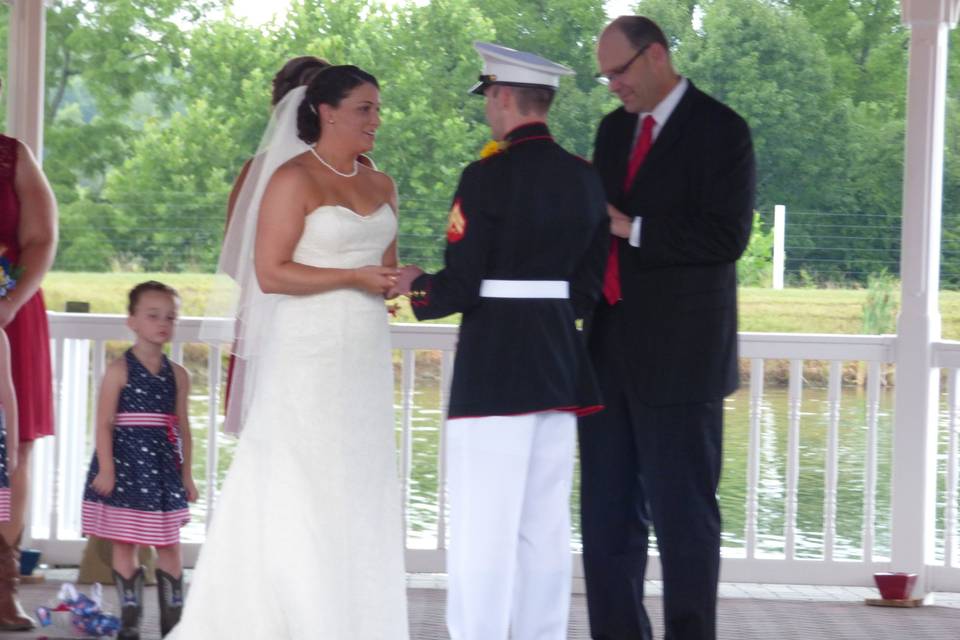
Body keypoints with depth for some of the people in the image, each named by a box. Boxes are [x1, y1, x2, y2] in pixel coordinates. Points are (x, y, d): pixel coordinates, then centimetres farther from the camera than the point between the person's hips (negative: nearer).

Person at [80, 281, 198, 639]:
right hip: (125, 464, -3)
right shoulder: (120, 370, -6)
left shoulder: (177, 375, 7)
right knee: (124, 544, 2)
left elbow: (183, 427, 10)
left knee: (169, 545, 5)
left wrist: (186, 474, 9)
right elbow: (104, 423, -9)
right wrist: (106, 468, -15)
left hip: (164, 465, 3)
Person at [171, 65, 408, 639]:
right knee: (304, 489, -4)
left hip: (366, 355, 7)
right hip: (309, 355, -6)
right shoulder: (294, 179, -7)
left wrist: (396, 281, 0)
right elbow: (270, 272, -12)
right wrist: (355, 277, -15)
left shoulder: (381, 186, 14)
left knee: (360, 491, 4)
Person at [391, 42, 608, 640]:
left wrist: (415, 285, 7)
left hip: (493, 364, -7)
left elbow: (458, 288, -13)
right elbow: (589, 286, 10)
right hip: (560, 363, 7)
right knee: (546, 523, 11)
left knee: (483, 523, -2)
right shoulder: (585, 178, 7)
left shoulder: (488, 177, -13)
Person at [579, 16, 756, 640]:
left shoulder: (718, 129, -7)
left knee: (682, 516, -1)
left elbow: (727, 236, -15)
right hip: (610, 349, 7)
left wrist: (632, 229, -15)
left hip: (680, 354, -7)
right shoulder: (614, 129, 14)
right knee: (608, 516, 10)